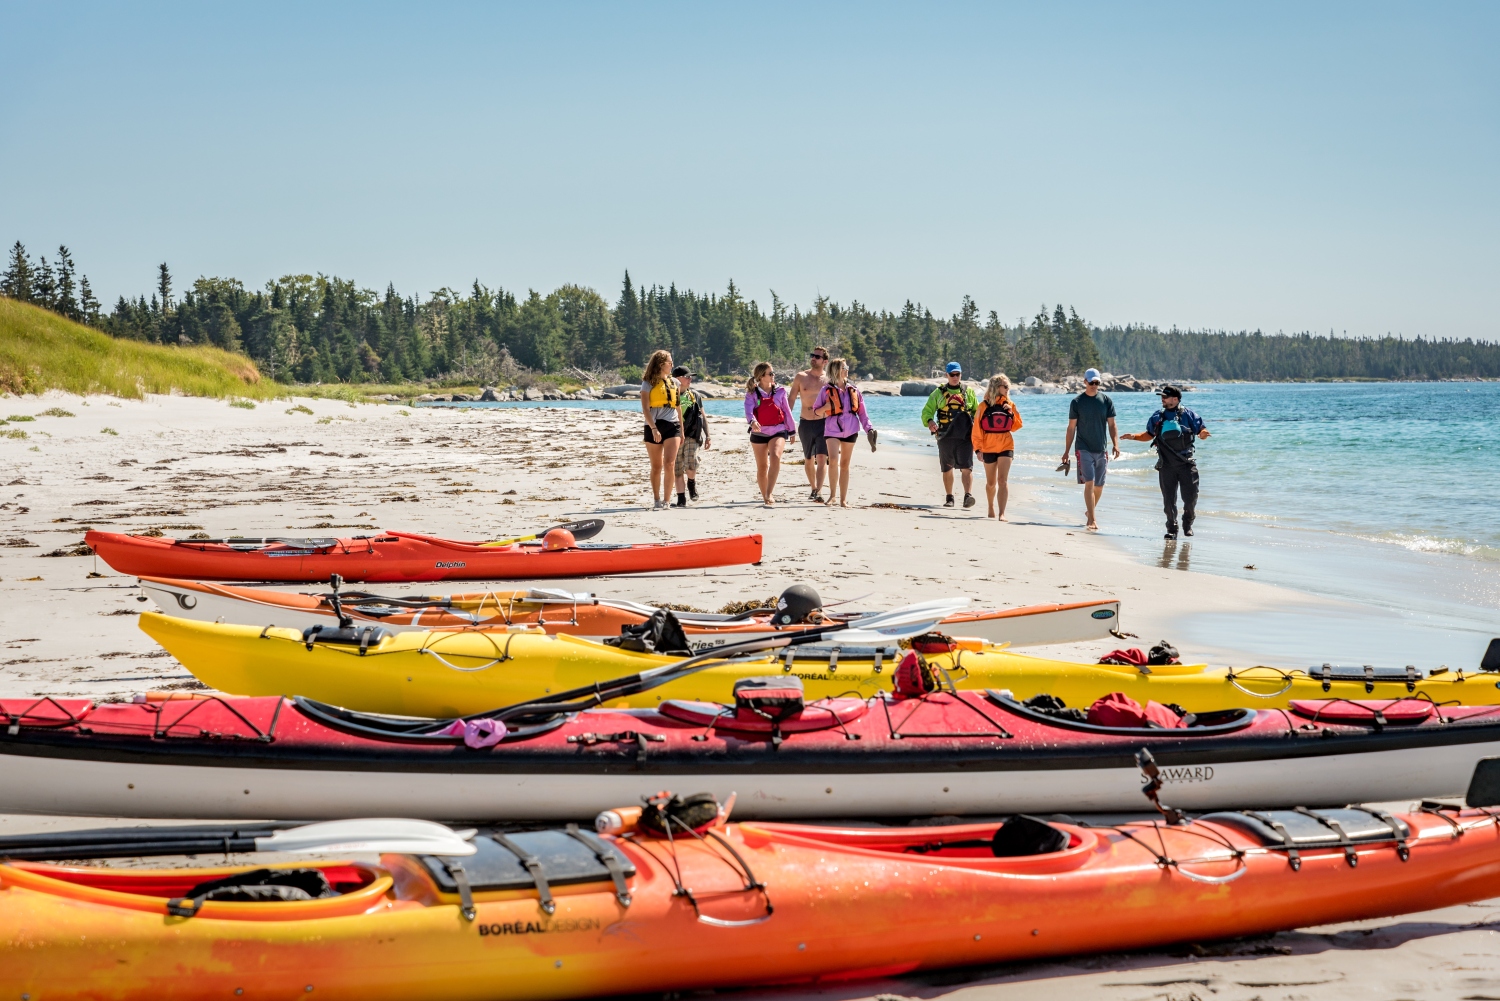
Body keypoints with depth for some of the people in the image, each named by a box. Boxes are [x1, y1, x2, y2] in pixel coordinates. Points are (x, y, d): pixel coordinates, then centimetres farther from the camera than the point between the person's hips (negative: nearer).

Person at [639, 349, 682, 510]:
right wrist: (653, 428, -19)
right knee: (656, 467, 4)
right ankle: (657, 501, 15)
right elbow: (645, 408, -8)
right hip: (654, 427, -3)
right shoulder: (648, 383, -1)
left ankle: (666, 500, -8)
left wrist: (682, 430, 16)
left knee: (669, 464, -12)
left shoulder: (673, 383, 13)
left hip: (672, 426, 3)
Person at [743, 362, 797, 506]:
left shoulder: (779, 391, 5)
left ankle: (769, 494, -28)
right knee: (762, 467, 7)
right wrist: (752, 421, -39)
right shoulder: (752, 393, -2)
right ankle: (765, 497, 22)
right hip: (759, 433, 0)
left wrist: (792, 431, 16)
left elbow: (787, 411, 12)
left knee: (775, 457, -26)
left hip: (778, 431, 0)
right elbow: (748, 410, -18)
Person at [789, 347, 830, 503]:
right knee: (808, 460, 12)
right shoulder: (800, 377, 3)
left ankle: (819, 492, -21)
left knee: (821, 458, -15)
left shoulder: (829, 380, 2)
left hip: (823, 423, -2)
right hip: (805, 424, 2)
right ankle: (813, 489, 30)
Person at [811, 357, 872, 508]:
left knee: (845, 465, 7)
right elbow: (816, 412, 3)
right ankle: (832, 494, -8)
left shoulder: (853, 391, 9)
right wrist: (827, 406, -17)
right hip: (832, 430, -3)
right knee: (833, 460, -21)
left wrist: (869, 429, -2)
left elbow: (862, 412, 10)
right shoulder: (826, 390, 0)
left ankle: (843, 499, 11)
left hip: (850, 431, 3)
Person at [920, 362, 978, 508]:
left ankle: (968, 496, -22)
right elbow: (927, 410, 8)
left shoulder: (969, 392, 12)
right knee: (947, 469, 8)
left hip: (965, 436, -1)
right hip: (945, 436, 1)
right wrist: (929, 421, -14)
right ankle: (949, 498, 18)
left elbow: (977, 411, 18)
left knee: (966, 467, -14)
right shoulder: (939, 393, 10)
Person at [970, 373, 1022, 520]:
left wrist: (1013, 412, -9)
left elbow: (1016, 426, 7)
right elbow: (977, 429, -3)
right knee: (991, 483, 14)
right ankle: (991, 508, 37)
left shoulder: (1008, 405, 4)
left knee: (1003, 480, -12)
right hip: (989, 448, 0)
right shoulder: (984, 406, -4)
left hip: (1006, 447, 0)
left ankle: (1001, 513, -17)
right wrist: (978, 449, -9)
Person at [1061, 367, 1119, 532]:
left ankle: (1090, 512, 33)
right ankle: (1092, 520, -16)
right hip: (1084, 449, -3)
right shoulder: (1077, 402, 0)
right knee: (1089, 483, -14)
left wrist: (1115, 444, -8)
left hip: (1101, 450, 3)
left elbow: (1112, 425, 7)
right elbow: (1071, 428, 3)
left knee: (1099, 486, 10)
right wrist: (1066, 451, 2)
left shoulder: (1106, 401, 5)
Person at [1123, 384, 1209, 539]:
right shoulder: (1158, 417, 10)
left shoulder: (1187, 415, 0)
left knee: (1190, 497, -2)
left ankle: (1188, 523, 22)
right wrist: (1134, 437, 6)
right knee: (1168, 499, 1)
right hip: (1166, 465, 2)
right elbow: (1149, 434, 20)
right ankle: (1172, 529, 11)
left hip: (1186, 464, -2)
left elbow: (1201, 430, 1)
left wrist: (1203, 433, -22)